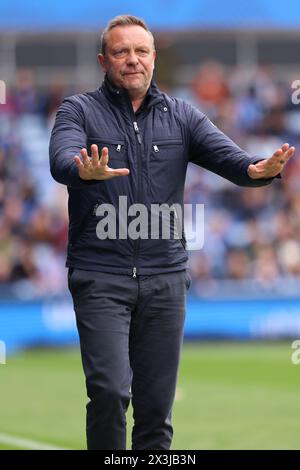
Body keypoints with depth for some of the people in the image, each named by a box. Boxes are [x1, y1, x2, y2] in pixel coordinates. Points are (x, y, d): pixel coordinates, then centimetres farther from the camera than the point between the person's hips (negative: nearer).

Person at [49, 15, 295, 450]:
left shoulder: (182, 116, 11)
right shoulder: (80, 111, 2)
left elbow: (224, 153, -4)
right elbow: (62, 159, -17)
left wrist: (256, 169, -28)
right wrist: (87, 173, -42)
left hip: (165, 277, 3)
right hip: (100, 276, -3)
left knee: (157, 404, 4)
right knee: (109, 390, -17)